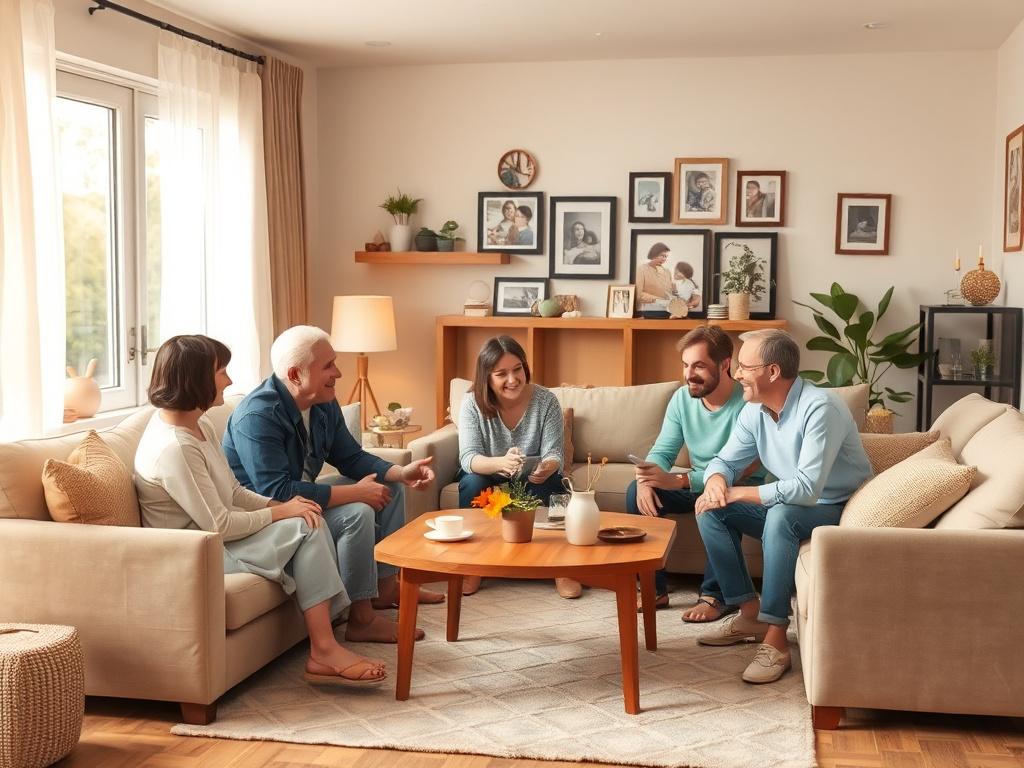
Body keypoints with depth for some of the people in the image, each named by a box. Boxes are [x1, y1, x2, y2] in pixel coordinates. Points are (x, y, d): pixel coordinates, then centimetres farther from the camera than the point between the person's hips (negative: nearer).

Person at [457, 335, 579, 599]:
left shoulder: (546, 401, -15)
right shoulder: (472, 405, -16)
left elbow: (554, 454, -18)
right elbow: (468, 459, -27)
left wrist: (547, 468, -45)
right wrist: (501, 463, -50)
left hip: (533, 481, 0)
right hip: (488, 478, 0)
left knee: (547, 484, -33)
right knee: (472, 484, -32)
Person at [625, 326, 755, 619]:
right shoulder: (682, 398, -3)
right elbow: (662, 451, -1)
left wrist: (680, 481, -42)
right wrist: (646, 479, -26)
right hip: (695, 484, 6)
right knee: (636, 492, -16)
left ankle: (716, 595, -21)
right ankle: (655, 588, -7)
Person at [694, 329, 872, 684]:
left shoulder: (820, 408, -28)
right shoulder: (754, 411, -4)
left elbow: (806, 488, -35)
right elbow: (725, 461, 6)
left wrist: (736, 493, -29)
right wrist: (715, 481, -20)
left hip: (838, 509, -8)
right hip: (788, 506, 8)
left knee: (781, 516, -37)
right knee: (710, 510, -7)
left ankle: (775, 638, -31)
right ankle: (750, 614, -3)